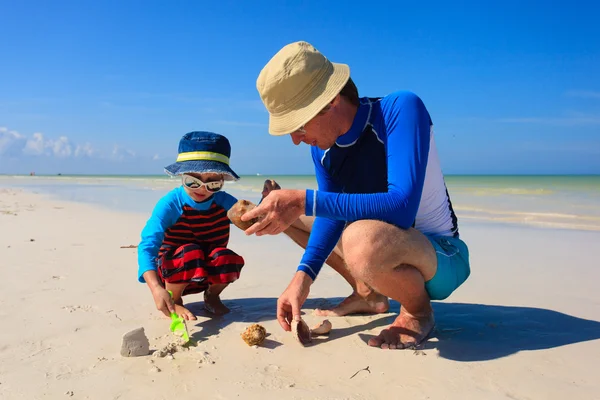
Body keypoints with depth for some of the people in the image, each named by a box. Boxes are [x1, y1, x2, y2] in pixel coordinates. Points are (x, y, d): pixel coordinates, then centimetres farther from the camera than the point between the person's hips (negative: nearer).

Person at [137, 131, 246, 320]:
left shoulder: (224, 202, -12)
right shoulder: (170, 204, -24)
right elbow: (148, 246, -33)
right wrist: (157, 289, -48)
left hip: (207, 274, 3)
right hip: (173, 272, -3)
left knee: (227, 258, -28)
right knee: (190, 253, -34)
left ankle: (212, 296, 7)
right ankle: (174, 300, -3)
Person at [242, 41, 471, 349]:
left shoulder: (401, 110, -25)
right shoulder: (322, 147, -4)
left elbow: (401, 209, -37)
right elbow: (334, 212, 0)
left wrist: (305, 201, -40)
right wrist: (304, 275, -13)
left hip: (441, 256, -7)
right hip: (385, 243, 7)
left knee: (363, 238, -41)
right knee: (278, 212, 8)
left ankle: (418, 311, -8)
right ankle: (367, 294, 12)